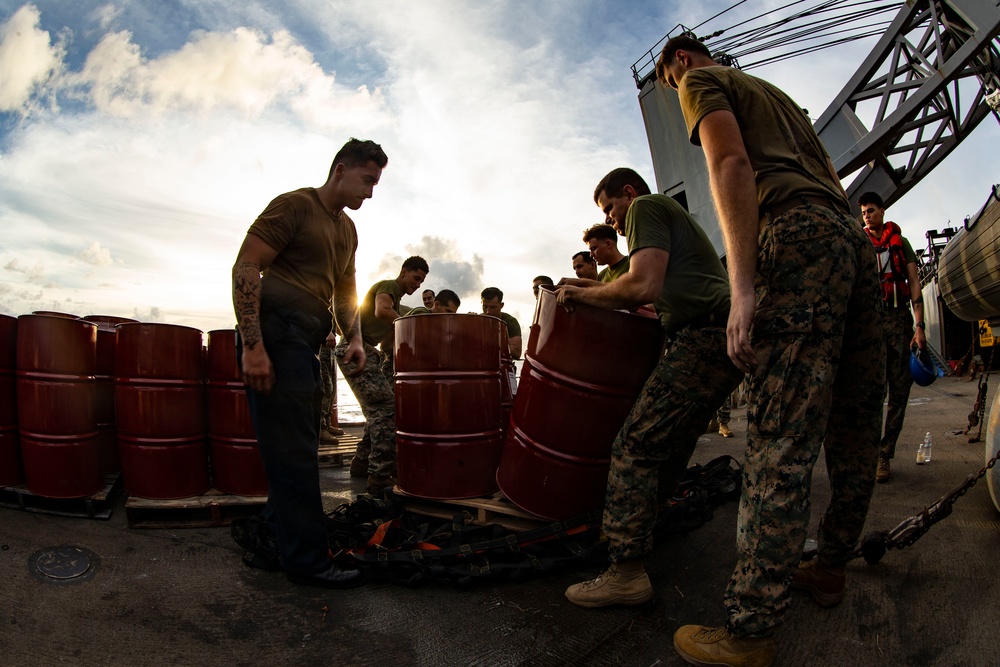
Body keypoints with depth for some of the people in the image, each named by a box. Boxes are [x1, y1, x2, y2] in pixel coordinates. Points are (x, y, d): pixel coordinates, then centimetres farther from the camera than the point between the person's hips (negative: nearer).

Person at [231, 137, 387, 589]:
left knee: (295, 451, 13)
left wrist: (353, 339, 11)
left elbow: (345, 292, 29)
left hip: (306, 343, 9)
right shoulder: (295, 205, -5)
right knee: (294, 454, -6)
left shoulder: (347, 230, 21)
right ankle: (308, 560, 4)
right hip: (275, 334, -9)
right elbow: (245, 268, -13)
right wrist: (251, 346, -20)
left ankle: (271, 544, 26)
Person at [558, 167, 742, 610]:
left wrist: (583, 294, -2)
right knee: (671, 441, 18)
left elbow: (644, 287, -16)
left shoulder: (646, 207, 1)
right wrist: (611, 301, 24)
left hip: (705, 340, -11)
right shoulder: (675, 216, 32)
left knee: (635, 446, -13)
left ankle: (626, 574, -12)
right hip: (727, 340, 11)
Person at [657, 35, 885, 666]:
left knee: (781, 438, -15)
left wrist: (744, 286, -17)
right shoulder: (778, 93, 37)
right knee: (853, 430, 11)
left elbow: (732, 165, -8)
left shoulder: (702, 80, 12)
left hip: (798, 235, -9)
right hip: (855, 236, 10)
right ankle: (831, 567, 25)